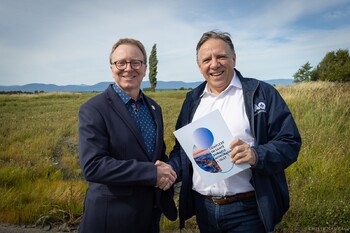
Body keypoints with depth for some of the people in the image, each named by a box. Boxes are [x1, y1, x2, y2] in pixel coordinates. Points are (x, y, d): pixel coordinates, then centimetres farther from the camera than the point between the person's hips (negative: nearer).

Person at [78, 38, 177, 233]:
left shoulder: (154, 108, 5)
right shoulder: (93, 109, -14)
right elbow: (93, 166, -22)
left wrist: (166, 172, -9)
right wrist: (152, 172, -24)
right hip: (112, 216, -5)